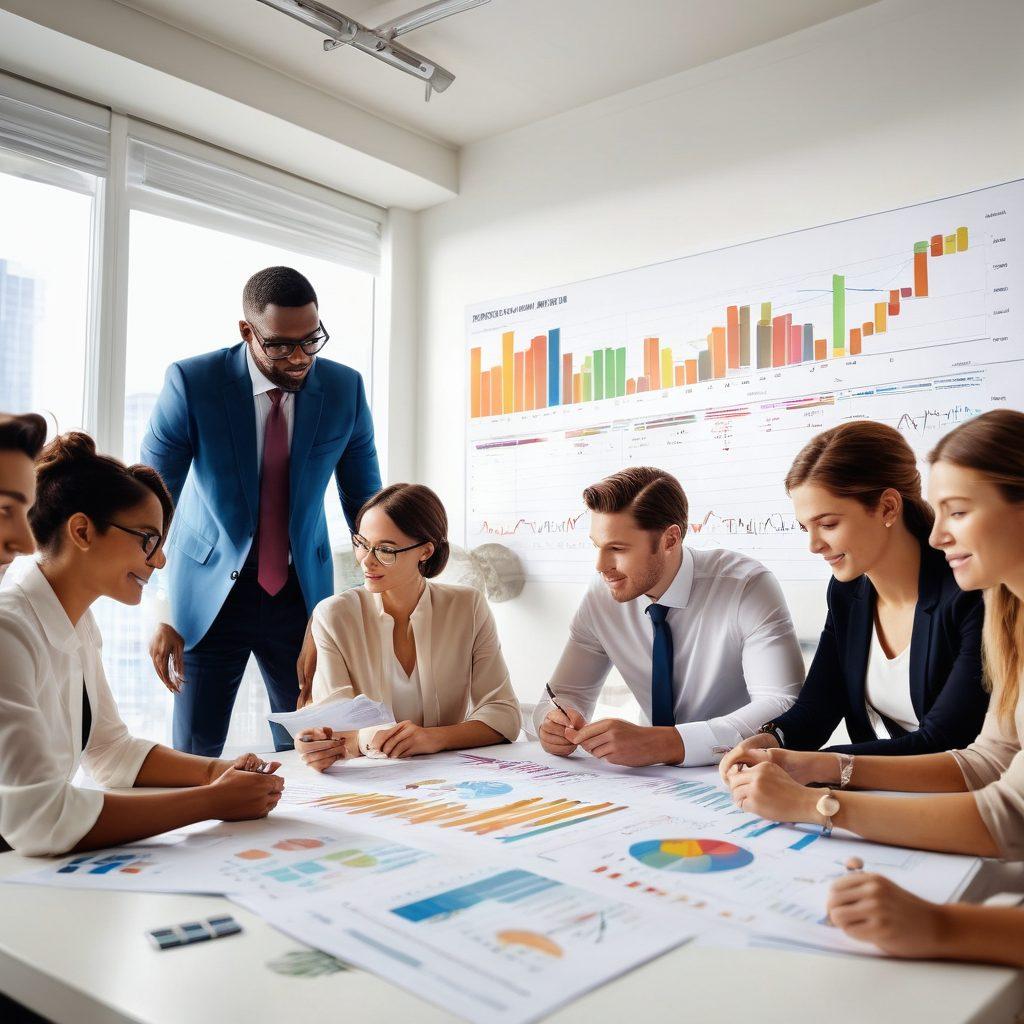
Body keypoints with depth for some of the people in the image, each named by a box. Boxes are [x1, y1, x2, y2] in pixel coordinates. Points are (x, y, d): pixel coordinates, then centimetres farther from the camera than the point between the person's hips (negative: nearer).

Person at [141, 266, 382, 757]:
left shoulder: (346, 389, -6)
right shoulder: (191, 382, -13)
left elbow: (365, 500, 2)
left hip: (302, 592, 2)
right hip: (209, 592, -2)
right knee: (194, 755, 1)